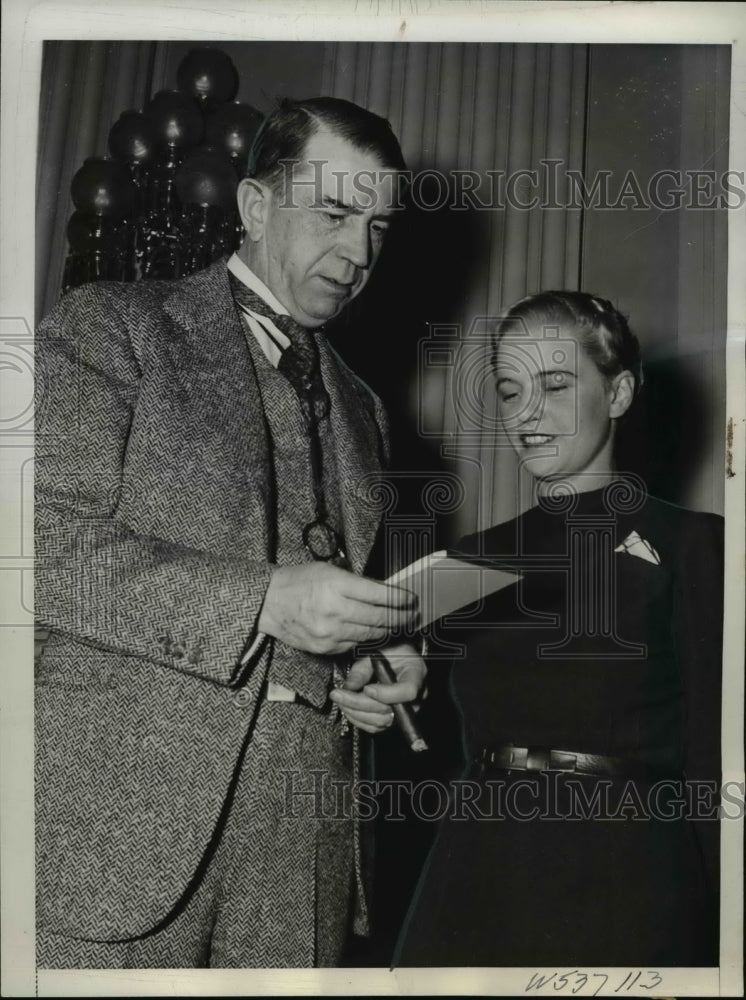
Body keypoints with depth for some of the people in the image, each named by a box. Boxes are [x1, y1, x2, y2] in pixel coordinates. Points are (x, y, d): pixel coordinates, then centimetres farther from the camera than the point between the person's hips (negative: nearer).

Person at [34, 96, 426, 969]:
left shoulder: (359, 408, 19)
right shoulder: (110, 326, 1)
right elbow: (48, 543, -11)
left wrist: (383, 664, 3)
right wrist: (265, 601, -18)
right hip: (125, 810, -5)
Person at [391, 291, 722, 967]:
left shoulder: (690, 545, -3)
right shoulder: (474, 560, 11)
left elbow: (713, 764, -5)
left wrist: (716, 934, -7)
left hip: (621, 889, -3)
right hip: (472, 885, 4)